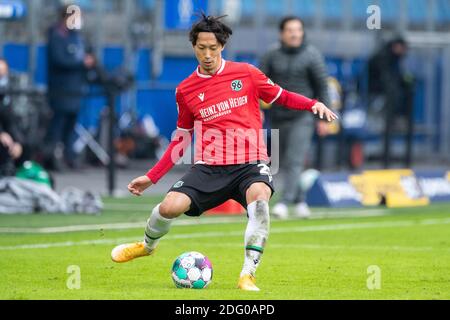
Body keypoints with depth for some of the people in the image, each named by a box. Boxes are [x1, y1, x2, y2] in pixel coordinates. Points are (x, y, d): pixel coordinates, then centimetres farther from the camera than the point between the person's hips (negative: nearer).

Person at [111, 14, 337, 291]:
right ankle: (147, 245, 18)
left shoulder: (246, 73, 3)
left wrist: (313, 104, -7)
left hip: (250, 163, -2)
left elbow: (281, 96, 13)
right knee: (170, 207, -19)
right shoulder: (186, 90, 8)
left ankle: (248, 275, -28)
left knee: (259, 198, -35)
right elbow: (182, 138, 18)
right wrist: (151, 177, 16)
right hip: (209, 167, 2)